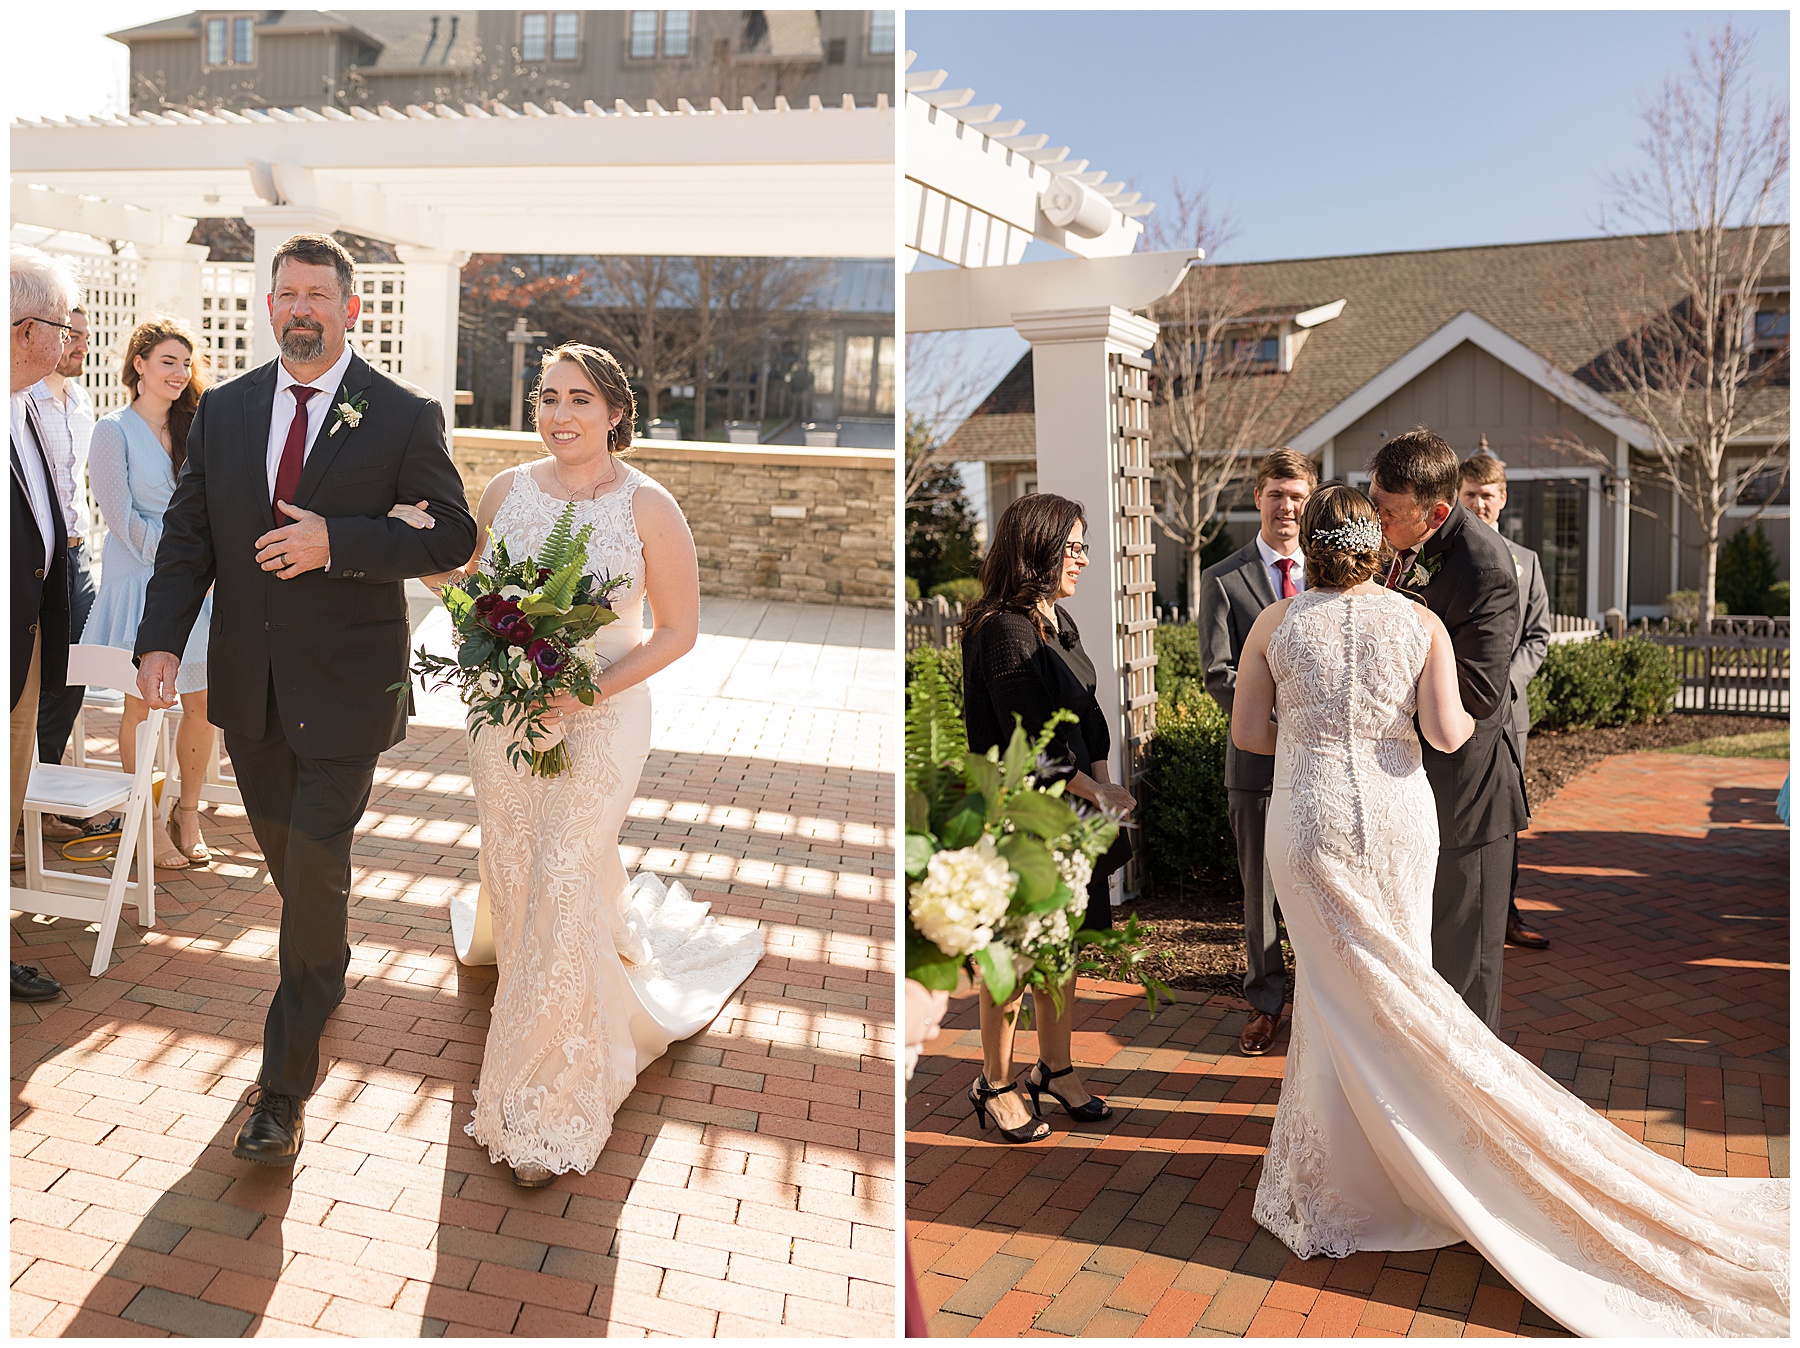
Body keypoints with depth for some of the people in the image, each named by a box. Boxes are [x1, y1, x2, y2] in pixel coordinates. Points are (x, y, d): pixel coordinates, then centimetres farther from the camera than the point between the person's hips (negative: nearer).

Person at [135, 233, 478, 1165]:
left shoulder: (404, 417, -7)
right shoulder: (223, 411, 6)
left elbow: (451, 535, -10)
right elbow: (188, 533, 4)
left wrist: (336, 542, -23)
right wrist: (162, 639, -9)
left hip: (345, 687, -5)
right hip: (247, 684, 5)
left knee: (316, 875, -4)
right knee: (286, 859, 20)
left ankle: (284, 1089, 6)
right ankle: (329, 971, 48)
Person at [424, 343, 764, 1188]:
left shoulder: (647, 507, -10)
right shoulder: (508, 489, 3)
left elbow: (678, 630, -7)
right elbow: (469, 588, 15)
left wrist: (592, 690, -18)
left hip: (597, 722, -5)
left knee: (561, 904, -2)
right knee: (515, 889, 12)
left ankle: (546, 1113, 16)